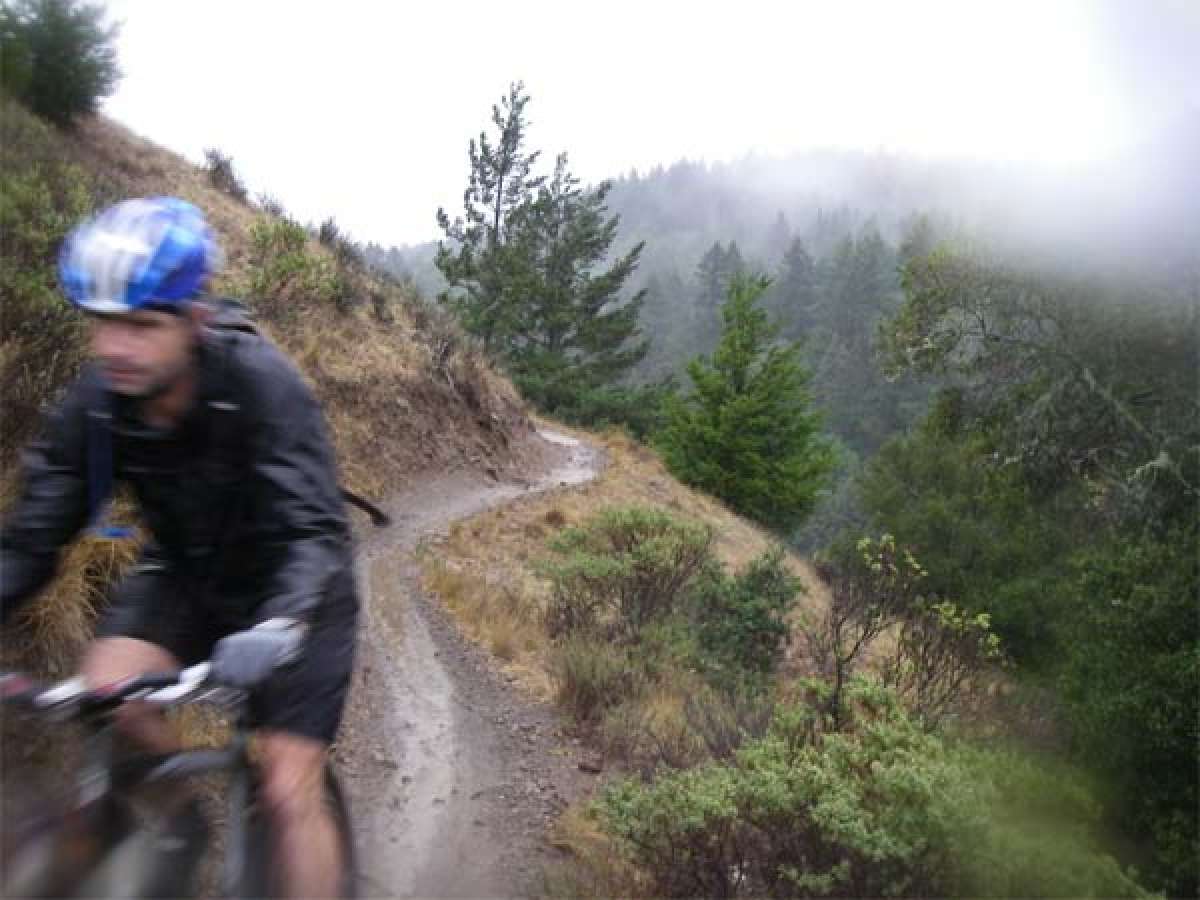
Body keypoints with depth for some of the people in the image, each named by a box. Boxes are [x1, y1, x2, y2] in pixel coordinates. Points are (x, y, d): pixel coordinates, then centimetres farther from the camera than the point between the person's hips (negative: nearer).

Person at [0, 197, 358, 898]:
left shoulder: (261, 384, -30)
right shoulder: (93, 405, -17)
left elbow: (315, 532, -36)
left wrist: (276, 626, -53)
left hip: (289, 587, -3)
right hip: (188, 575, 4)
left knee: (290, 793, -7)